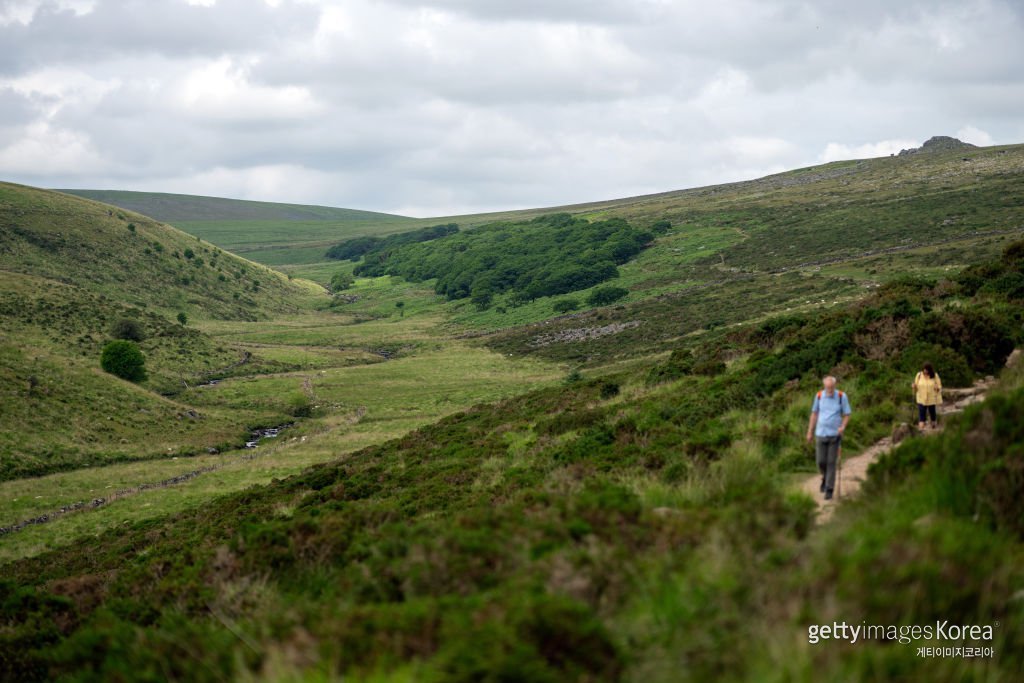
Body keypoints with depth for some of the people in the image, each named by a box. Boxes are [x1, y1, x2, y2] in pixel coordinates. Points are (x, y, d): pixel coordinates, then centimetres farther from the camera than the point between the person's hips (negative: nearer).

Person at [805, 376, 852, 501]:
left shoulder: (842, 397, -7)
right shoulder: (819, 396, 0)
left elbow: (847, 415, 0)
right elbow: (814, 413, 9)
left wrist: (843, 427, -20)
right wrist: (810, 432, 10)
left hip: (834, 434, -2)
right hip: (821, 434, 2)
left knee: (831, 463, -2)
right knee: (821, 461, 2)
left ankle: (829, 490, 5)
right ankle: (825, 477, 35)